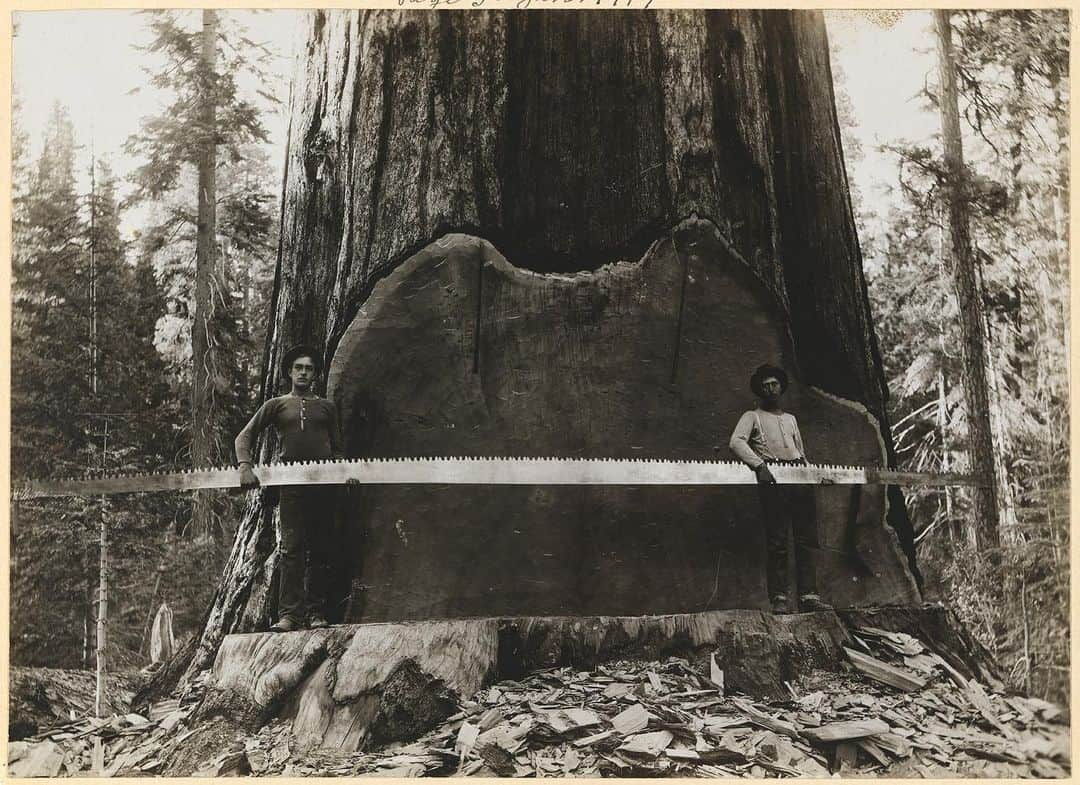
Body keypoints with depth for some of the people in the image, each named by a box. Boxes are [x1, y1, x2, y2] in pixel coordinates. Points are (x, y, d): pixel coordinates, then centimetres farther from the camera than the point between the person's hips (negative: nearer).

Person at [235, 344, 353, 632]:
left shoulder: (327, 407, 19)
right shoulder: (277, 405, 14)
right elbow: (245, 436, 9)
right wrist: (245, 466, -8)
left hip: (325, 483, 2)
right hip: (292, 484, -2)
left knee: (321, 550, 3)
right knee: (291, 549, -8)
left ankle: (317, 612, 10)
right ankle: (290, 614, -9)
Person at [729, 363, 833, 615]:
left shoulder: (791, 418, 29)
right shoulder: (752, 416, 11)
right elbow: (736, 442, -7)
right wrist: (759, 466, -19)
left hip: (800, 477, 5)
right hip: (773, 478, -5)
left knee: (808, 538, -2)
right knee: (777, 540, -9)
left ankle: (808, 595, 0)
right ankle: (779, 598, -6)